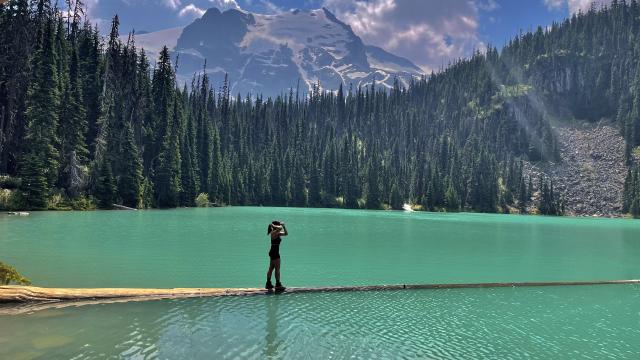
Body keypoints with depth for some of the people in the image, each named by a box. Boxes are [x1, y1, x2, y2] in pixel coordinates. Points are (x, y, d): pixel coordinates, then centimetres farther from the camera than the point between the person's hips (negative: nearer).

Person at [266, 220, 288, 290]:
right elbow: (280, 228, -35)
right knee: (277, 269, -3)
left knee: (271, 268, 14)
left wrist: (284, 226, 7)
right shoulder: (274, 233, -17)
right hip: (274, 253, -10)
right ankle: (278, 284, 3)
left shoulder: (278, 233, 11)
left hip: (273, 253, 10)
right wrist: (274, 226, -19)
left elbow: (286, 233, 18)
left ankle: (268, 284, 21)